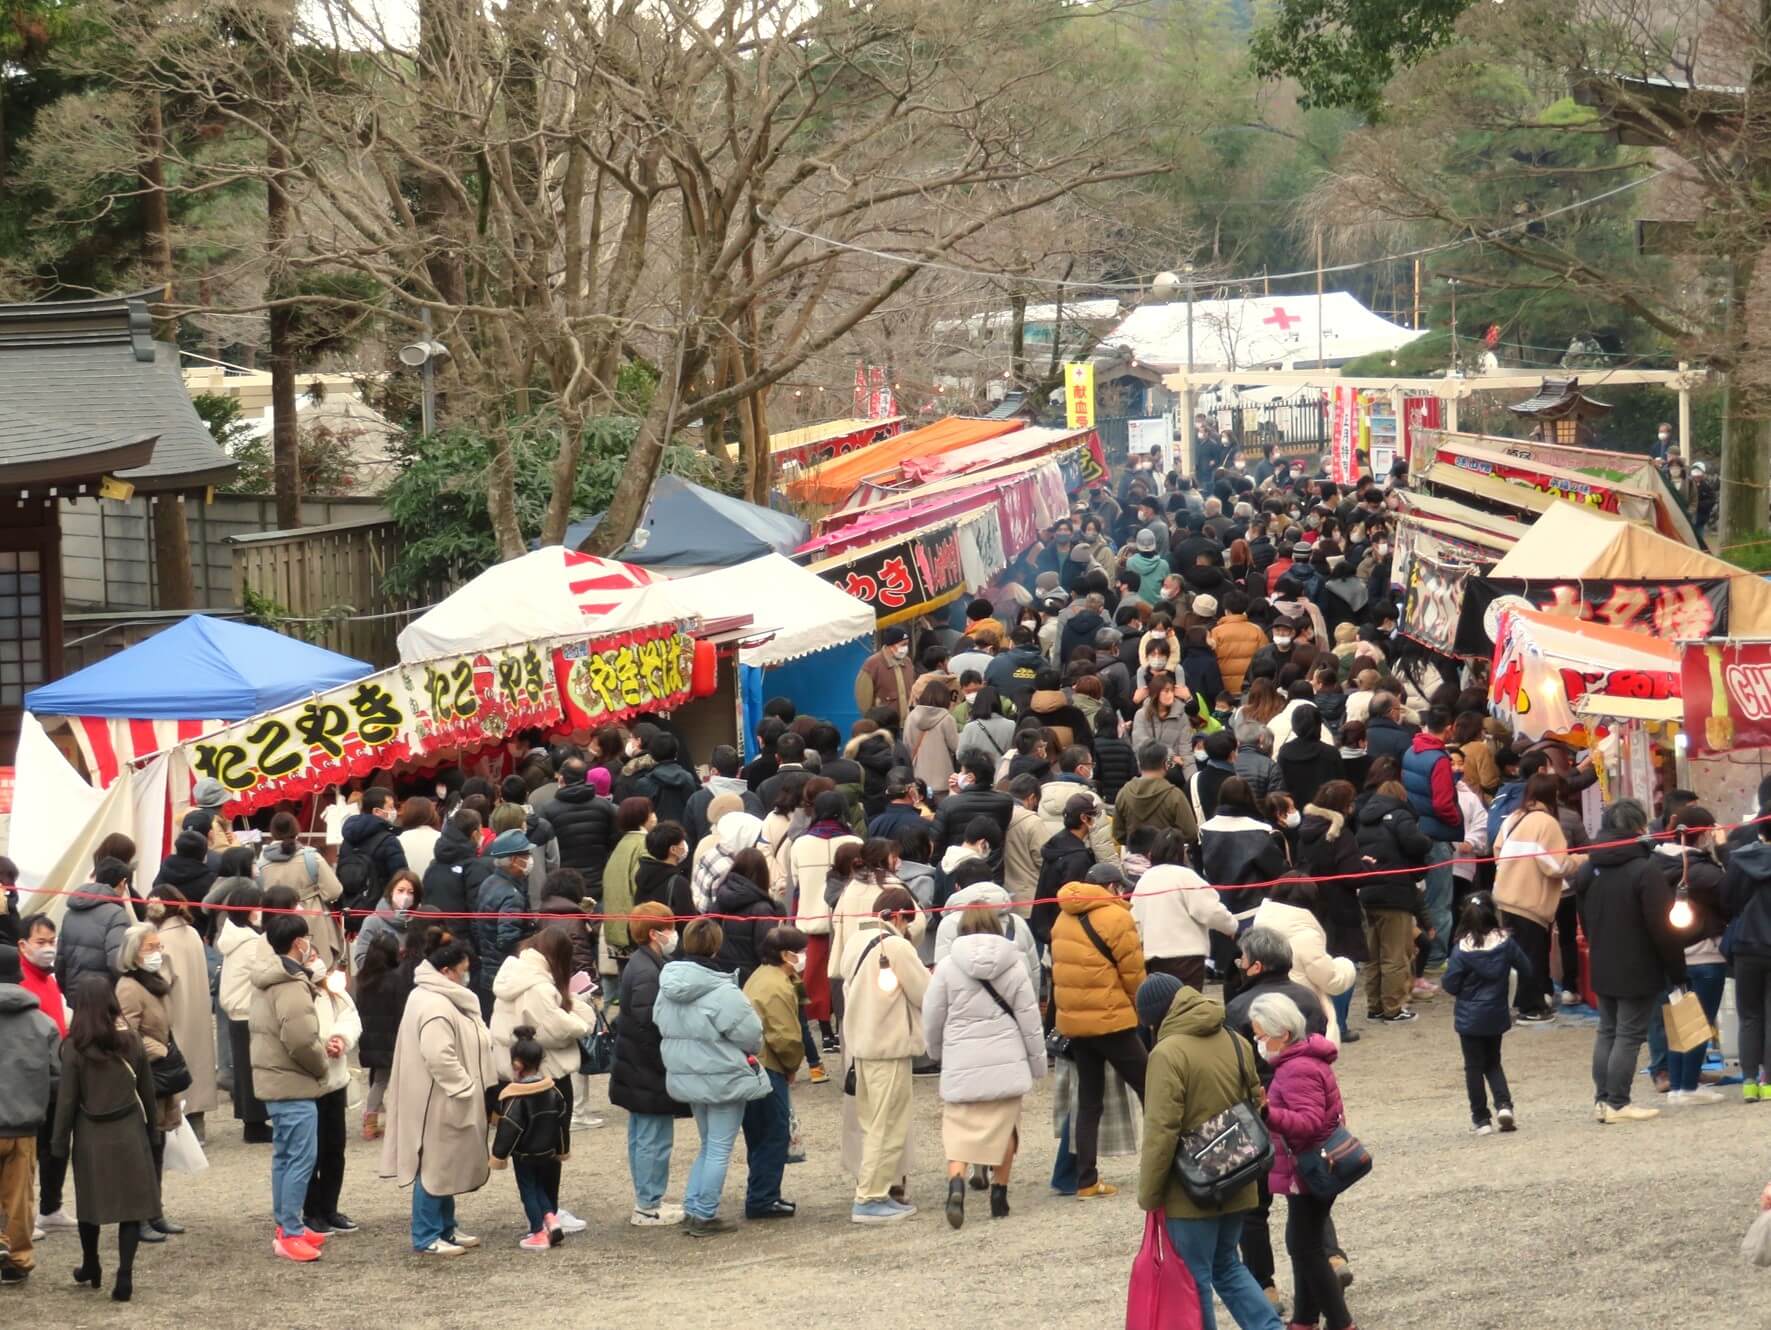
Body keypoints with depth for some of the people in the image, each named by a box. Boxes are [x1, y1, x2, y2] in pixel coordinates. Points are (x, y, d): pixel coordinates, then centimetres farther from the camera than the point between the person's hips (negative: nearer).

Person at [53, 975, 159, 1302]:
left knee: (91, 1202, 15)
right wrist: (152, 1126, 18)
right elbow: (147, 1090, 5)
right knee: (131, 1204, 3)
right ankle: (125, 1273, -7)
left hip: (92, 1136, -1)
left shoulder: (74, 1048, -10)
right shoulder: (131, 1041, -2)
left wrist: (60, 1143, 1)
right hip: (129, 1133, 1)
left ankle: (90, 1267, 31)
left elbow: (66, 1100, -8)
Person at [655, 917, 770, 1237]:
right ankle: (704, 1217, 5)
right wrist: (752, 1051, 8)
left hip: (684, 1076, 7)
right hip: (723, 1078, -7)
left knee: (708, 1145, 21)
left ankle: (693, 1209, 18)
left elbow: (662, 1027, 9)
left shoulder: (667, 987, 1)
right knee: (720, 1150, 3)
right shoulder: (723, 992, -21)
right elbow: (750, 1033, -15)